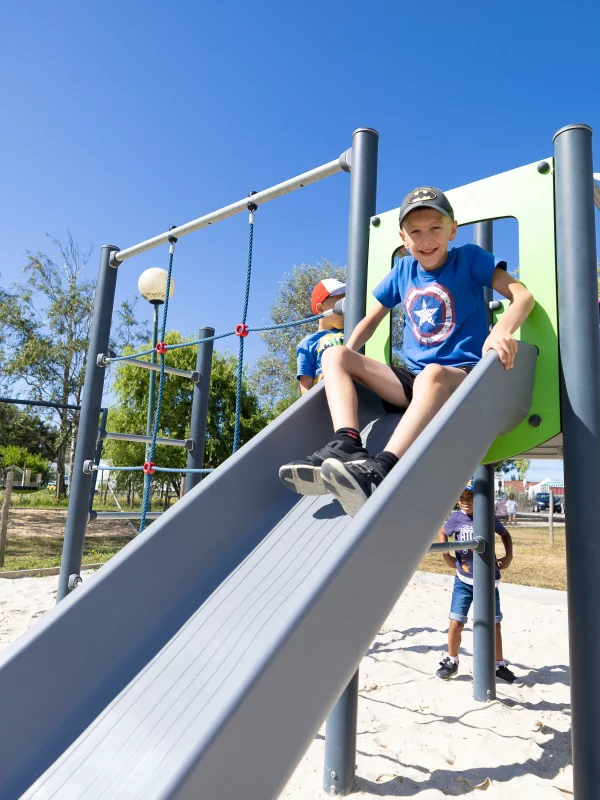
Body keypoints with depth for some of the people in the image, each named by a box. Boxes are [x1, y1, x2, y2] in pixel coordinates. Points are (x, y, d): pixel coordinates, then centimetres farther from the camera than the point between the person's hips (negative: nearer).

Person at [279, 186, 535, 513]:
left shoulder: (469, 258, 3)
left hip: (463, 376, -5)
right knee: (334, 355, -12)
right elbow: (371, 318, 22)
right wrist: (345, 359, 4)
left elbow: (522, 295, -8)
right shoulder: (402, 271, 13)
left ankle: (379, 469, -57)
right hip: (411, 379, 5)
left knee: (433, 374, -41)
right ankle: (347, 446, -36)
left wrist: (502, 330, -31)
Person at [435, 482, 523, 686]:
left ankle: (500, 666, 30)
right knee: (455, 622, -3)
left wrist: (508, 557, -2)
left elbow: (505, 534, 10)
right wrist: (446, 556, -2)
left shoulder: (489, 517, -9)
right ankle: (451, 662, 20)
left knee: (494, 624, 10)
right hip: (464, 581, 0)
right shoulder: (456, 518, -10)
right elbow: (442, 533, 11)